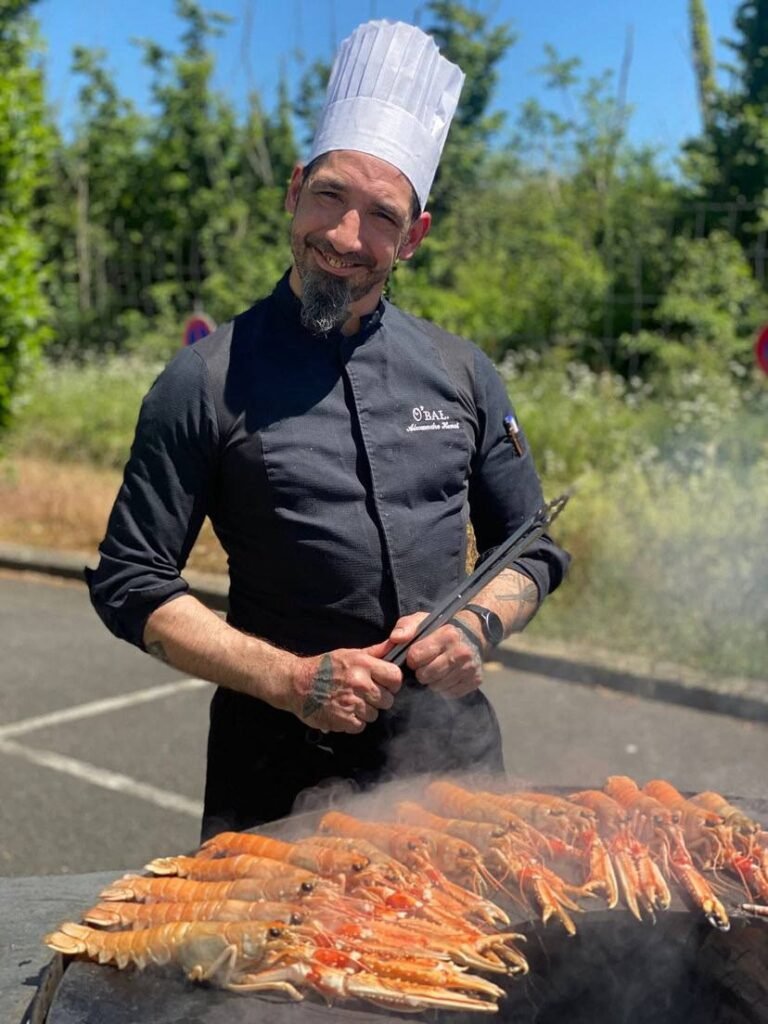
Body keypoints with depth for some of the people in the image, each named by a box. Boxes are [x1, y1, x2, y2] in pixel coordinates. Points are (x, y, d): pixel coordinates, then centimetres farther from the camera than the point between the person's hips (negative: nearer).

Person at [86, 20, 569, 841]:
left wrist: (477, 625, -10)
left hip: (453, 745, 3)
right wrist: (290, 678, -16)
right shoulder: (207, 381, -7)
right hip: (281, 761, -3)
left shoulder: (461, 373, 2)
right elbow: (131, 586, -6)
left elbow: (533, 553, 11)